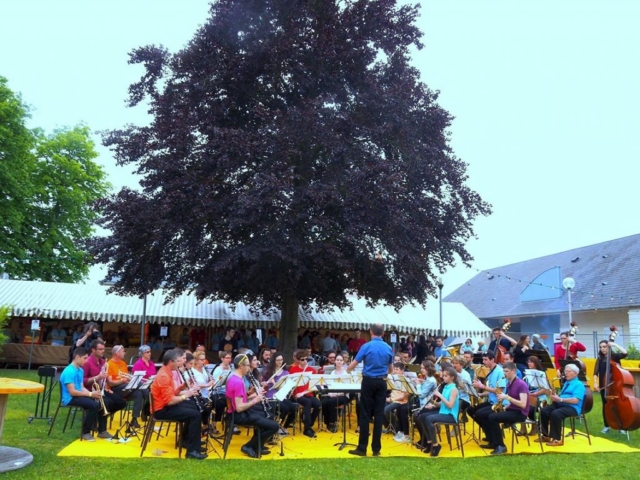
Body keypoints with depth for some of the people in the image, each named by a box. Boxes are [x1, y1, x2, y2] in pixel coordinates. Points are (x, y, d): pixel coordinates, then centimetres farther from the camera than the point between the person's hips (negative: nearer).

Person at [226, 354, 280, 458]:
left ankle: (257, 444, 32)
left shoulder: (232, 377, 7)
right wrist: (255, 400, -16)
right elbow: (239, 408, -28)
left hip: (238, 412, 11)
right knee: (274, 426, -13)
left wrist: (251, 396, 6)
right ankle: (249, 447, 0)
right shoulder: (238, 382, -25)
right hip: (240, 415, -11)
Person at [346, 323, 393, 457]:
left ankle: (362, 448, 4)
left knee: (365, 415, 2)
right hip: (381, 382, 3)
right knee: (379, 415, 6)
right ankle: (376, 449, 9)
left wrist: (347, 370, 16)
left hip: (368, 381, -3)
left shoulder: (366, 346, -9)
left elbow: (354, 364, -5)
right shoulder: (388, 348, 3)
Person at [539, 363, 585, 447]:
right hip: (560, 404, 8)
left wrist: (560, 399, -22)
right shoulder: (566, 383, 25)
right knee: (544, 411, -15)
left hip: (572, 407, -8)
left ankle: (557, 439, -25)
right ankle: (546, 436, -7)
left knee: (555, 414, -34)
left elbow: (575, 400, -18)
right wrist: (556, 397, 0)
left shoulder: (579, 385, -3)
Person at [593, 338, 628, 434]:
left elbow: (625, 353, -23)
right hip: (604, 386, 2)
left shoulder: (615, 356, -2)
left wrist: (615, 345, -20)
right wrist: (595, 383, -15)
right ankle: (606, 426, 17)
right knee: (606, 405, 8)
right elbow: (596, 372, -3)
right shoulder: (599, 359, 5)